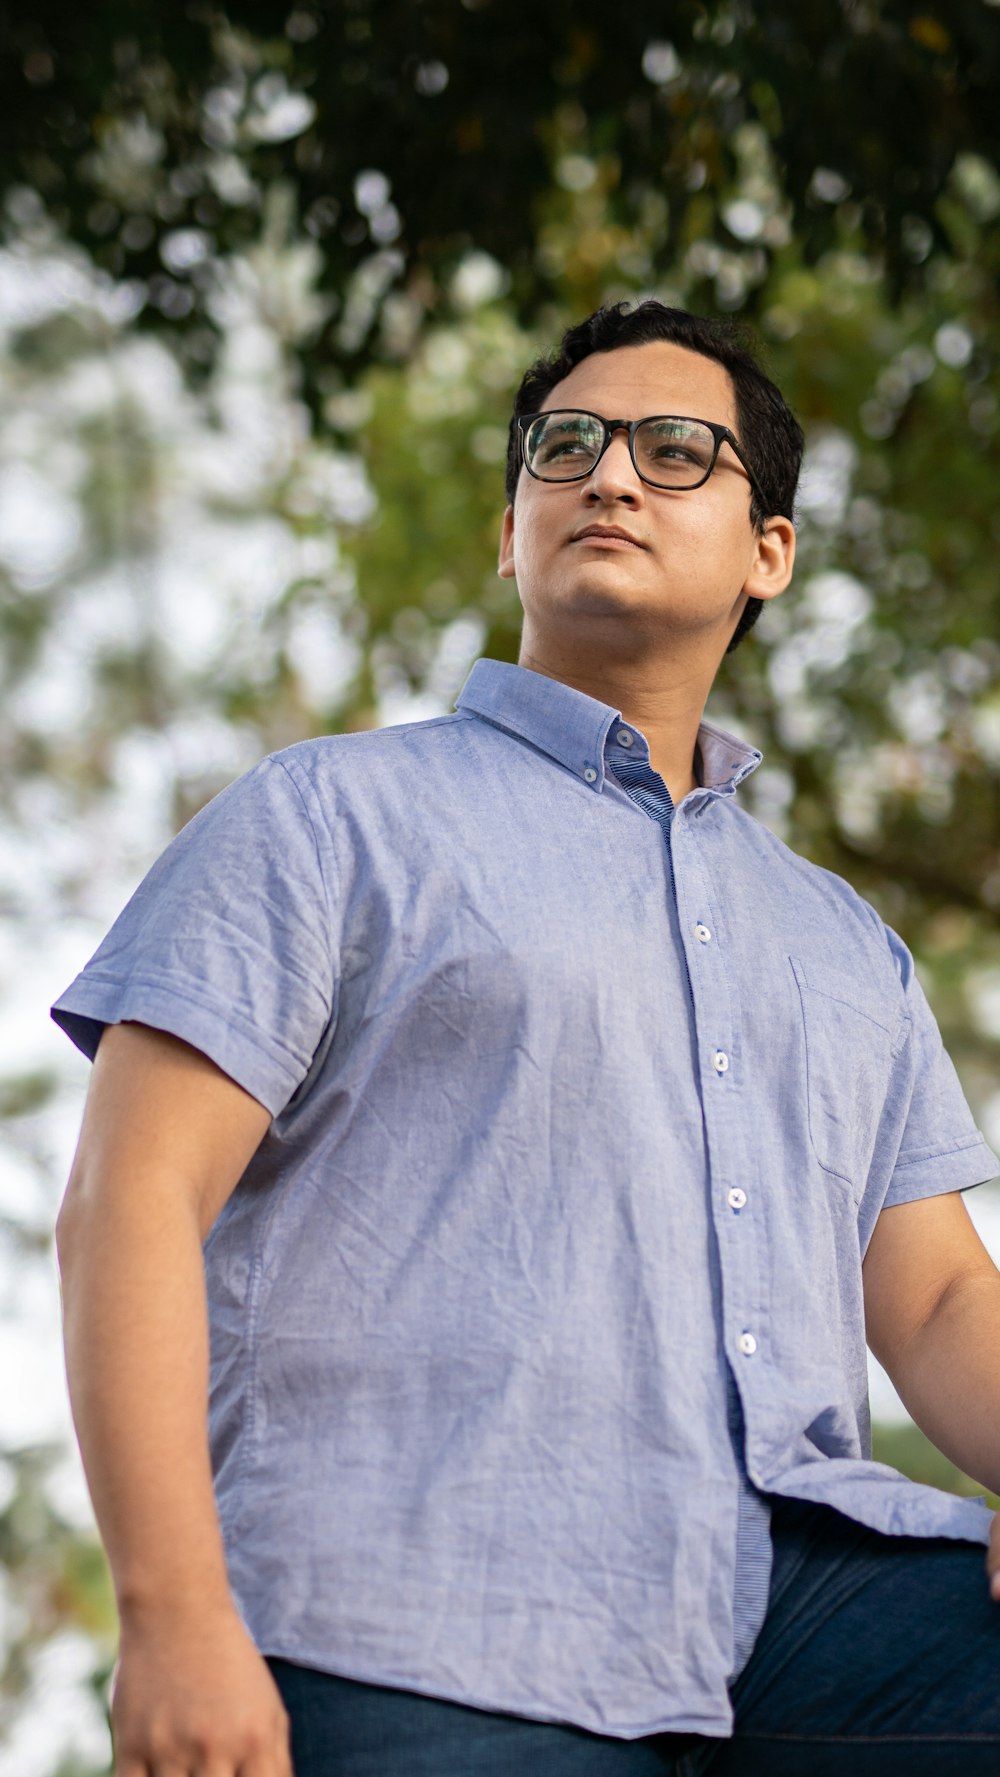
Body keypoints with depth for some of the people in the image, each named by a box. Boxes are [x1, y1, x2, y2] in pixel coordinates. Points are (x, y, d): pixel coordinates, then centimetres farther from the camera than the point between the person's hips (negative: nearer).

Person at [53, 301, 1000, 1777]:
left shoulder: (848, 948, 27)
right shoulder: (334, 820, 11)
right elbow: (131, 1201, 0)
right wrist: (177, 1622, -14)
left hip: (796, 1595, 5)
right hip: (435, 1649, -4)